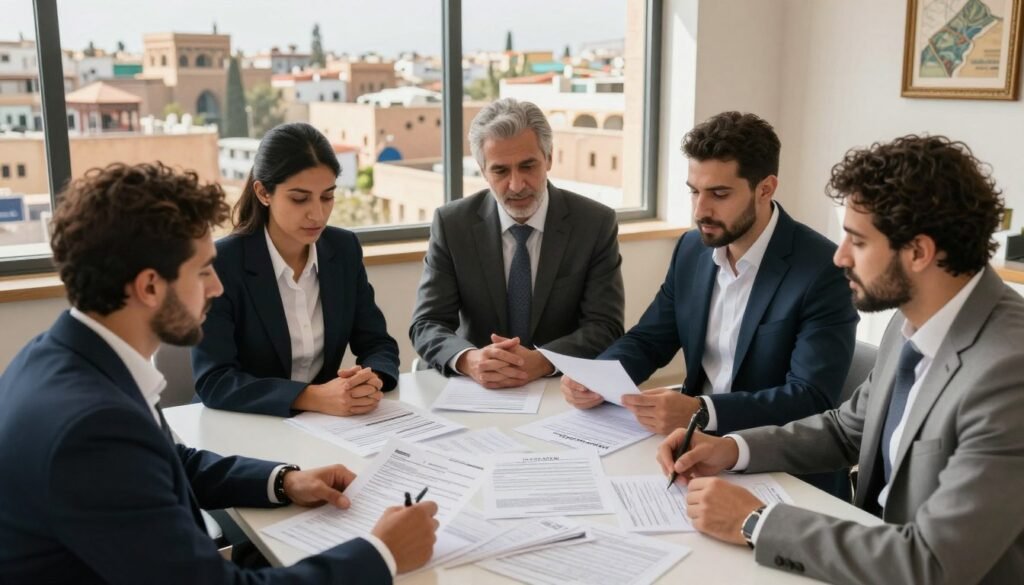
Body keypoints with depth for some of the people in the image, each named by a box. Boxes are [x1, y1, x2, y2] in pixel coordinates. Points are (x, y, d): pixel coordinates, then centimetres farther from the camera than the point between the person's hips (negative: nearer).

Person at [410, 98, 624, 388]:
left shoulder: (596, 223, -5)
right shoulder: (451, 224, -3)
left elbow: (605, 327, -8)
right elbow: (426, 325, -6)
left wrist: (541, 362, -26)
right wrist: (469, 360, -27)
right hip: (477, 389, 2)